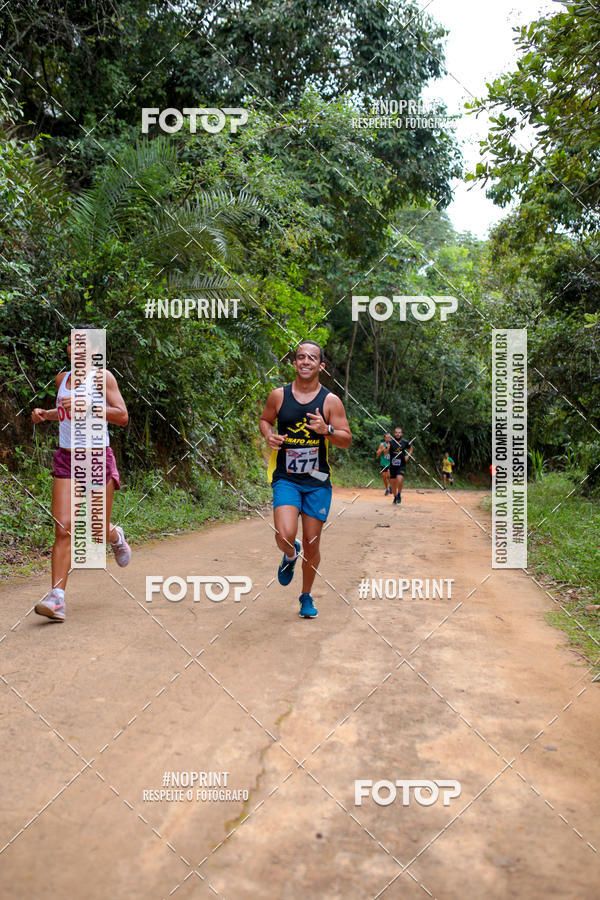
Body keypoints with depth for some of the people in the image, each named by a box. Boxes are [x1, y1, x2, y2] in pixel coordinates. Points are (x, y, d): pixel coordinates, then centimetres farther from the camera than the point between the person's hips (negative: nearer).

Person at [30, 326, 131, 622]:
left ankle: (116, 537, 43)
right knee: (63, 529, -9)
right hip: (66, 459, 4)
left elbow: (122, 417, -11)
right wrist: (45, 413, 7)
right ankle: (57, 599, -9)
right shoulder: (62, 378, 11)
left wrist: (87, 405, -21)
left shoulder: (101, 377, -5)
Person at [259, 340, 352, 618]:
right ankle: (290, 555, 20)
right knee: (284, 536, -20)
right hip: (286, 478, 0)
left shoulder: (331, 401, -3)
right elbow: (264, 419, 18)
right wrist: (269, 435, -4)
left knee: (312, 544, 6)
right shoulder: (278, 396, 1)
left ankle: (306, 596, 29)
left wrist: (326, 430, -20)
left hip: (317, 482, 0)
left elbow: (347, 440, -1)